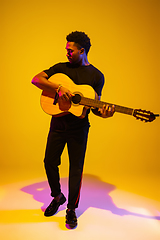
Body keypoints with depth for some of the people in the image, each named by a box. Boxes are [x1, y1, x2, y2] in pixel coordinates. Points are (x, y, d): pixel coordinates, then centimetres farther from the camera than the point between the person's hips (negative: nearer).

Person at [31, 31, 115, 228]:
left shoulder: (96, 76, 2)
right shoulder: (60, 68, 6)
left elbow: (94, 105, 0)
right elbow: (36, 79, -3)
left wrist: (103, 112, -23)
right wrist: (58, 88, -18)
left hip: (79, 126, -2)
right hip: (58, 123, 3)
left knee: (76, 167, 2)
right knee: (50, 162, 7)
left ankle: (72, 209, 21)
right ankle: (57, 197, 33)